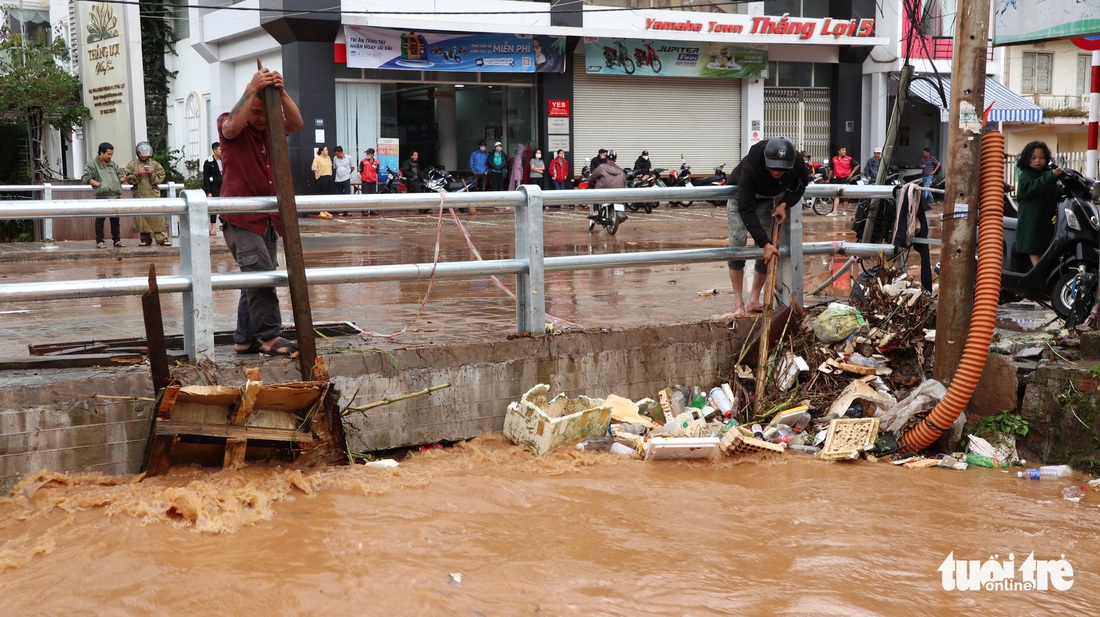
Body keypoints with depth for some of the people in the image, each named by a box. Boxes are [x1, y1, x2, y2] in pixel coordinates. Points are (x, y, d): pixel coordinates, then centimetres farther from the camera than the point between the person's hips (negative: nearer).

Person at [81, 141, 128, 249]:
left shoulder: (113, 164, 20)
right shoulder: (92, 164, 3)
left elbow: (120, 175, 22)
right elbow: (85, 178, -3)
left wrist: (123, 179, -2)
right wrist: (98, 184, -12)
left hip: (115, 196, 5)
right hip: (102, 196, -5)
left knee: (115, 219, 8)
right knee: (100, 220, -2)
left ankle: (117, 240, 14)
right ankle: (99, 241, 2)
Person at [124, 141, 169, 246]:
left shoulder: (154, 163, 8)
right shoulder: (132, 164, 8)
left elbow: (161, 177, 5)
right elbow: (128, 178, 2)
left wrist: (152, 175, -11)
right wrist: (137, 174, -13)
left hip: (153, 194, -1)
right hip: (139, 195, 1)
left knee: (157, 216, -7)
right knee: (141, 217, 1)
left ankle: (162, 238, -6)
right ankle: (146, 239, 9)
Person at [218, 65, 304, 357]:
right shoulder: (229, 126, -4)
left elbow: (296, 123, -11)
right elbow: (233, 126, -29)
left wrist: (281, 92, -25)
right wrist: (252, 89, -33)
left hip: (268, 219, 6)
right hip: (241, 219, -6)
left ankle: (245, 340, 19)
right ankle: (270, 337, -9)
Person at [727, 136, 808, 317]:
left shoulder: (798, 164, -31)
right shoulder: (750, 167, -43)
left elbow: (798, 188, -7)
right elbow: (746, 209, -42)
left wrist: (784, 204, -27)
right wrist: (765, 243, -45)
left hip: (767, 199, 3)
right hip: (741, 195, -3)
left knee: (765, 251, -3)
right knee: (737, 243, -14)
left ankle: (754, 301, 6)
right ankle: (738, 303, -7)